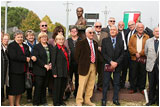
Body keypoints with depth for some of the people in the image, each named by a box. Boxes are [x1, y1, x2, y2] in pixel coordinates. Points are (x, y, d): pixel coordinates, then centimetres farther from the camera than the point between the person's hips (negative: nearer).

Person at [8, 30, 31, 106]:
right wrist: (25, 59, -16)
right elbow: (13, 56, -19)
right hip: (14, 71, -7)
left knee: (21, 88, 12)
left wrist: (29, 58, -12)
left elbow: (29, 55, 12)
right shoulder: (11, 45, -5)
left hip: (23, 71, 7)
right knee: (13, 88, -2)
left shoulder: (25, 46, 18)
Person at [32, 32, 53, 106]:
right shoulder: (36, 47, -2)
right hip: (39, 70, -4)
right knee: (38, 86, -2)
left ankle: (43, 101, 20)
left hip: (47, 70, 5)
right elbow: (36, 58, -11)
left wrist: (51, 64, -6)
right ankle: (36, 102, 8)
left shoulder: (50, 47, 14)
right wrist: (44, 65, -16)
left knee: (44, 86, 10)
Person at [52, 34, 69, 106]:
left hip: (65, 72, 7)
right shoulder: (55, 49, -8)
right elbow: (53, 61, -11)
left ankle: (61, 101, 27)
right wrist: (54, 72, -15)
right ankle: (56, 102, 14)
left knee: (63, 86, 14)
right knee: (57, 87, 3)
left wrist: (68, 71, 13)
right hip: (59, 72, -7)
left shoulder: (65, 48, 12)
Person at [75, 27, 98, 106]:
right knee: (82, 85, -2)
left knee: (91, 85, 11)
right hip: (85, 67, -6)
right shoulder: (81, 43, -5)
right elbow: (76, 56, -4)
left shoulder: (95, 43, 14)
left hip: (93, 66, 6)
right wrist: (80, 64, -2)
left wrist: (96, 64, 9)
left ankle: (87, 100, 24)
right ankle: (79, 101, 11)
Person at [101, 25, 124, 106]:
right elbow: (103, 53, -4)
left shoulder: (121, 41, 6)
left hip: (117, 65, 2)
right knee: (105, 83, 3)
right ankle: (104, 99, 13)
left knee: (116, 83, 8)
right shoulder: (105, 40, 2)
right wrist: (111, 62, -14)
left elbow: (122, 54, 3)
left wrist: (116, 62, -11)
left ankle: (115, 99, 19)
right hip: (107, 65, -2)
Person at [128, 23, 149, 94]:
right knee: (133, 74, 3)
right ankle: (133, 88, 13)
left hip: (143, 58, -1)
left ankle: (142, 88, 15)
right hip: (134, 58, 1)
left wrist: (140, 53, -14)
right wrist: (135, 53, -13)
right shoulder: (133, 37, 12)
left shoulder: (147, 37, 7)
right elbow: (130, 46, 2)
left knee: (143, 74, 4)